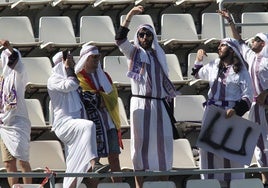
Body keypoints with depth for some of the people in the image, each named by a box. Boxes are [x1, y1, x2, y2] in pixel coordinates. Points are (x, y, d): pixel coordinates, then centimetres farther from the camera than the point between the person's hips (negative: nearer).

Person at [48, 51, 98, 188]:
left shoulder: (69, 79, 24)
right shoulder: (54, 80, 0)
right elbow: (69, 85, -19)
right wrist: (68, 70, -4)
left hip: (75, 124, 9)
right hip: (64, 122, -9)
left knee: (74, 166, 3)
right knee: (88, 126, -35)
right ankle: (91, 162, -44)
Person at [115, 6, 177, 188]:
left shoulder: (159, 54, 16)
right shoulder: (134, 52, 5)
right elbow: (120, 39, -12)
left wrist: (170, 99, 14)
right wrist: (129, 16, -20)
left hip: (160, 104, 4)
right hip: (141, 104, -4)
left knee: (163, 141, 2)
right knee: (141, 141, -5)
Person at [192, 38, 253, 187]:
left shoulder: (241, 71, -3)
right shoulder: (214, 66, 11)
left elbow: (248, 96, -7)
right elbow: (198, 74, 32)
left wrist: (236, 109, -20)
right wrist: (199, 60, 16)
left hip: (230, 112, -5)